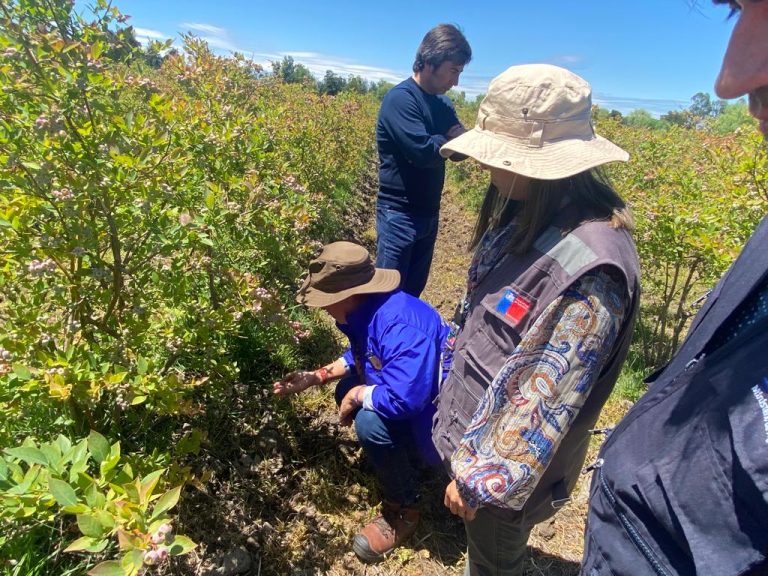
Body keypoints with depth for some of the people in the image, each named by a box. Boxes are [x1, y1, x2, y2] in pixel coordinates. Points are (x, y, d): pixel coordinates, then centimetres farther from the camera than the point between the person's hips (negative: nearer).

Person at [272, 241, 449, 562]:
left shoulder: (400, 327, -36)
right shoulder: (366, 310, -4)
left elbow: (404, 400, -42)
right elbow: (359, 356, 14)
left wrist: (358, 396, -23)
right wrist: (316, 377, 3)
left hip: (437, 410, -10)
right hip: (409, 393, 10)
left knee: (370, 422, -28)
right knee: (347, 391, 5)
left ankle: (403, 512, -3)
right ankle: (405, 458, 18)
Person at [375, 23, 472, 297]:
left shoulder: (443, 104, 11)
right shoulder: (400, 98, -15)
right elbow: (423, 152, -25)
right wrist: (448, 137, -5)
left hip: (429, 214, 8)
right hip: (399, 214, -8)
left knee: (413, 291, 17)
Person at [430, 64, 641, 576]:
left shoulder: (589, 263, -33)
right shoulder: (526, 213, -5)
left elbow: (548, 396, -28)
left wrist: (481, 477, -18)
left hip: (505, 462, -7)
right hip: (473, 429, 7)